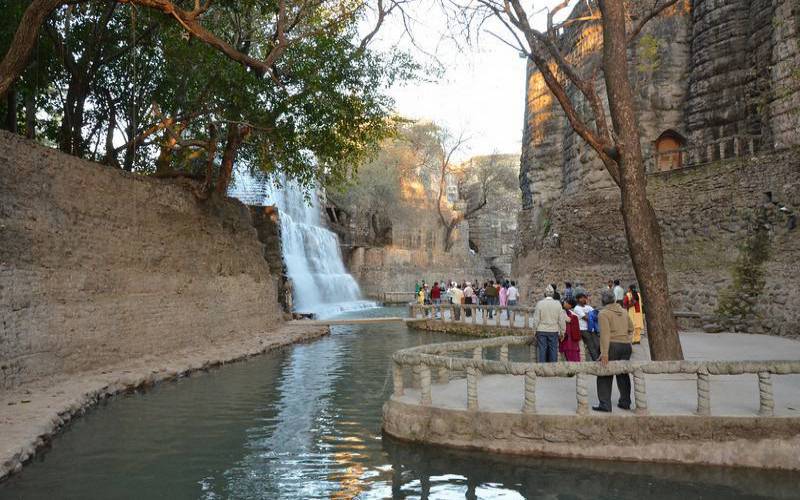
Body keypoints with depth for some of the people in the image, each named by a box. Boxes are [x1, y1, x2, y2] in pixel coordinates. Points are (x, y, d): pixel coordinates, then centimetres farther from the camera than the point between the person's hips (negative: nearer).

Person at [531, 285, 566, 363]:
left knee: (542, 351, 3)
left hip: (542, 331, -1)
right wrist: (562, 331, 10)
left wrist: (535, 330, 6)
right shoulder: (557, 304, -4)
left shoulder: (540, 303, -7)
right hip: (554, 331, 1)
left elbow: (536, 319, -5)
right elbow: (561, 319, 0)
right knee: (553, 351, 7)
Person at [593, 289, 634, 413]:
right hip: (626, 346, 6)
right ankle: (625, 402, 25)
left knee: (605, 376, 0)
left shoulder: (603, 313, -8)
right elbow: (631, 328, 18)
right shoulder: (623, 311, 13)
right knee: (623, 374, 17)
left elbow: (605, 333, -18)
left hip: (612, 346, -6)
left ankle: (605, 405, -2)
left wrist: (604, 353, -21)